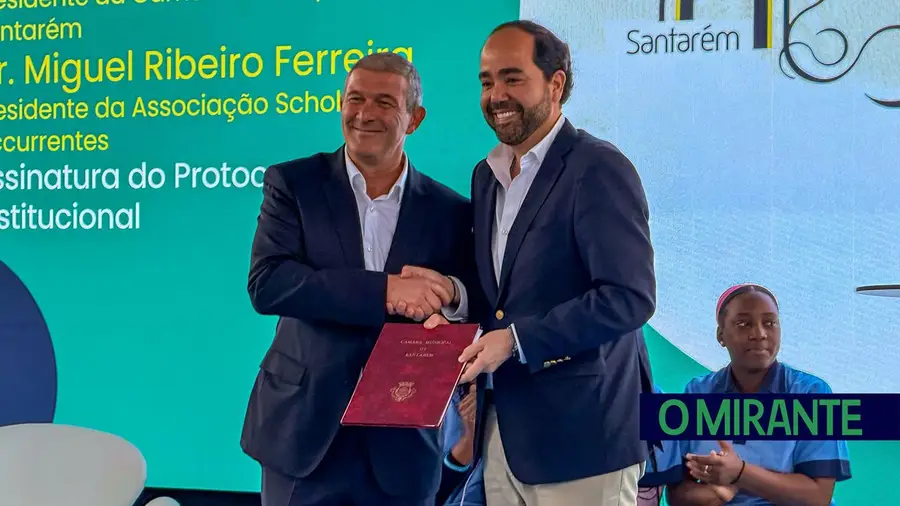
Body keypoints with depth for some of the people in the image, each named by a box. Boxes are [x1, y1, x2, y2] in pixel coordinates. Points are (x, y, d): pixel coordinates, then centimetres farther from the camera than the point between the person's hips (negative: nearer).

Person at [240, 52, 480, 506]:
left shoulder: (449, 211, 3)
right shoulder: (293, 183, -1)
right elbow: (266, 283, -13)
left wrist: (451, 295, -18)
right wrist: (383, 290, -21)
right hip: (303, 433, -1)